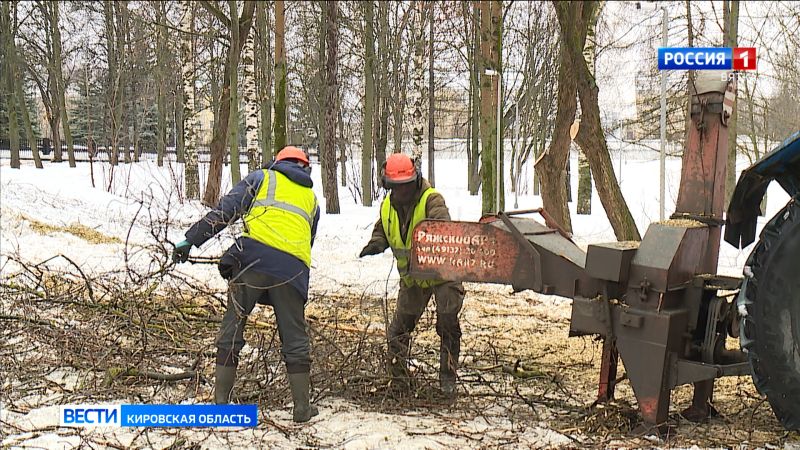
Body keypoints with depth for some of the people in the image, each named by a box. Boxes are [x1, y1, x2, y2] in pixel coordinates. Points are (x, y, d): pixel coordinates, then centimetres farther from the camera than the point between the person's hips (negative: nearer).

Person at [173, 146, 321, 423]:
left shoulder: (263, 177, 19)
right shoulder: (311, 198, 30)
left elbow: (225, 211, 7)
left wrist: (191, 239, 6)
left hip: (256, 256, -3)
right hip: (294, 267, 3)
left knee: (232, 328, 7)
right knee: (295, 337, 12)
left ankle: (220, 401, 8)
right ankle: (302, 407, 14)